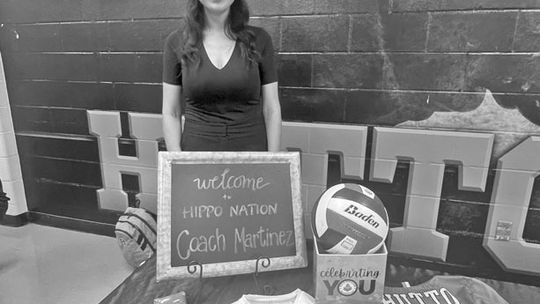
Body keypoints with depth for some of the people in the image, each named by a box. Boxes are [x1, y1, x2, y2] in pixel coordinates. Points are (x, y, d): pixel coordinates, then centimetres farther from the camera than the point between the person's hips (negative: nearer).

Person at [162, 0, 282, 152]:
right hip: (196, 147, 1)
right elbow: (170, 113, 0)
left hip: (251, 146, 0)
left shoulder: (259, 39, -2)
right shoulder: (176, 41, -1)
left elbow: (271, 110, -1)